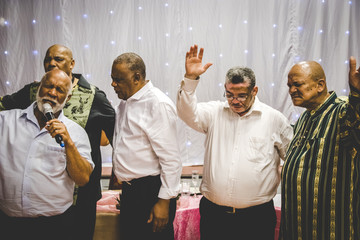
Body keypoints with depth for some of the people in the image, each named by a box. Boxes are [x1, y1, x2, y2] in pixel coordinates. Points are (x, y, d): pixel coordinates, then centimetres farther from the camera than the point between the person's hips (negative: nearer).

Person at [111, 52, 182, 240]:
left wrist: (164, 201, -19)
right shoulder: (124, 103, 11)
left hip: (151, 192, -8)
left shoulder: (158, 104, -16)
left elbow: (170, 159, -19)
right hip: (128, 190, 8)